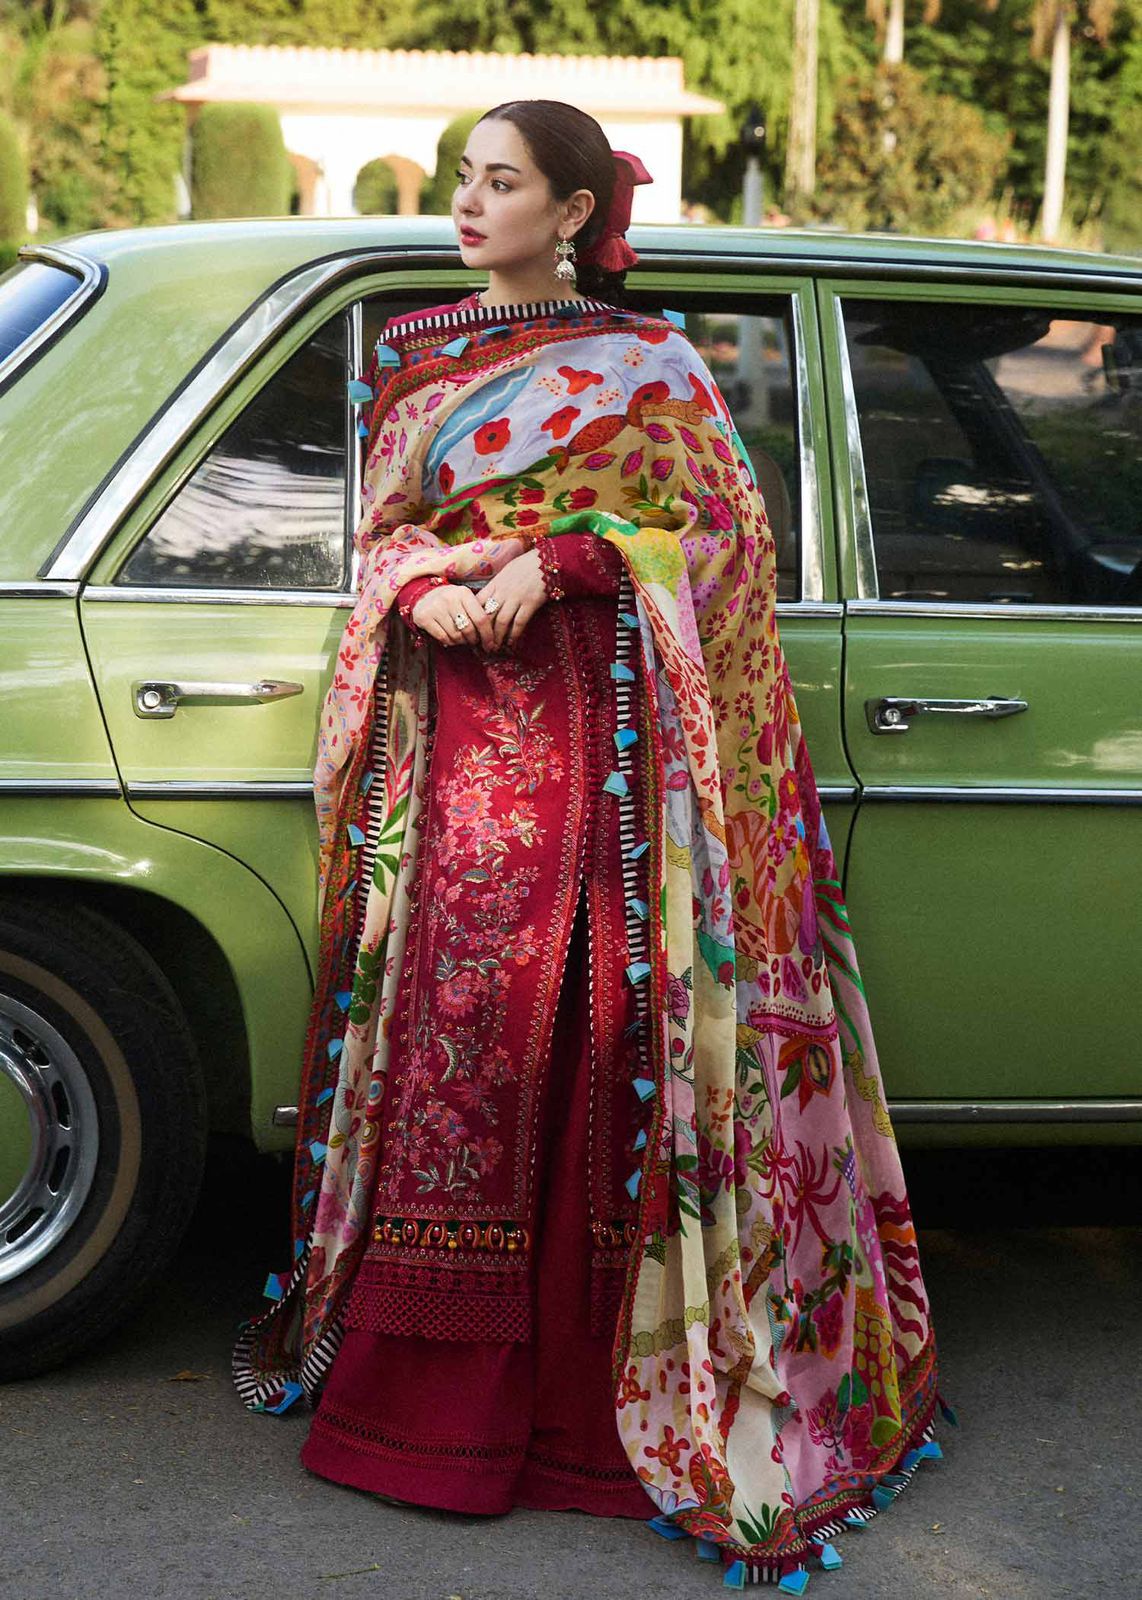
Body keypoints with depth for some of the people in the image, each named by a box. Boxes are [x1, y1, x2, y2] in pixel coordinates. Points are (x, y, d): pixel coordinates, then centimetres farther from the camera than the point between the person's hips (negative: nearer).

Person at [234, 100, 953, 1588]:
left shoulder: (647, 365, 6)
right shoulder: (416, 355, 16)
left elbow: (715, 529, 0)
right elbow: (382, 529, 17)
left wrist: (557, 561, -13)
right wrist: (425, 591, -6)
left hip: (603, 724, -2)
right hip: (460, 723, 2)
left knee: (614, 1019, -5)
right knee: (460, 1015, -4)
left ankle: (603, 1350, 5)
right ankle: (439, 1365, 4)